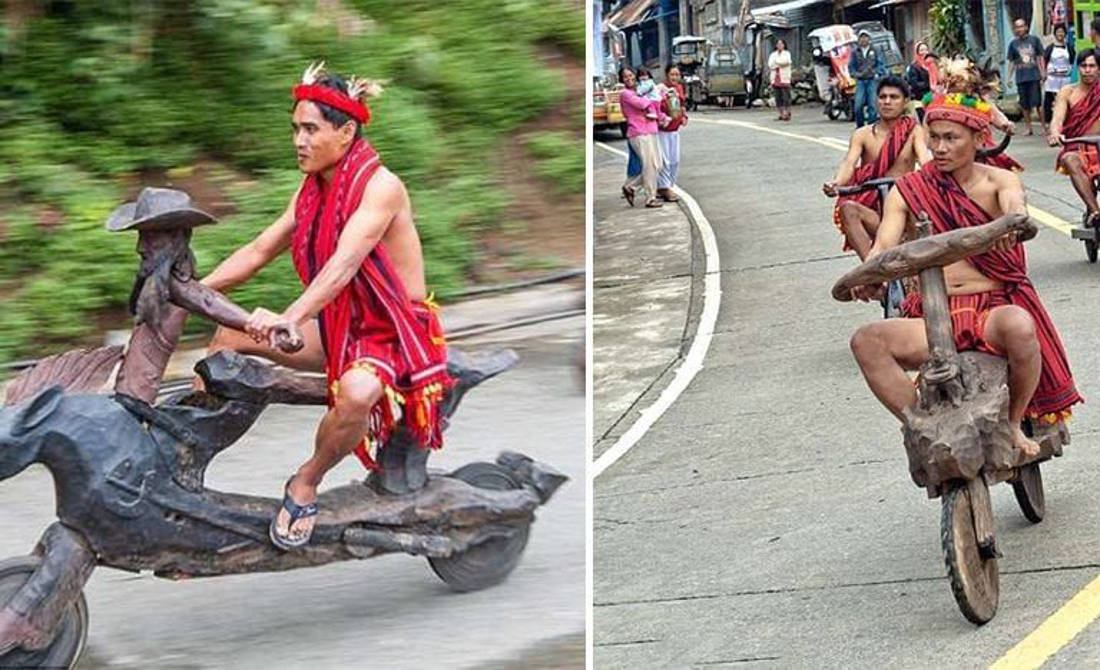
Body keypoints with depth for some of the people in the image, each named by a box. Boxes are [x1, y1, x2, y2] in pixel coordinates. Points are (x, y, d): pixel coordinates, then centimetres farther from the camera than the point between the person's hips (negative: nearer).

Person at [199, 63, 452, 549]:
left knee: (358, 391, -40)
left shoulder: (379, 186, -21)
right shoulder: (313, 190, 5)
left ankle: (305, 485, -14)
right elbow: (258, 252, 7)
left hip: (393, 332, -8)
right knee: (229, 334, -2)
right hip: (339, 326, 8)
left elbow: (344, 263, -35)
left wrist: (290, 318, -48)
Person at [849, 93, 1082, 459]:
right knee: (867, 341, -27)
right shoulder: (907, 191, 7)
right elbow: (884, 244, -6)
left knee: (1019, 327, -38)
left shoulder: (997, 181, 3)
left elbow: (1014, 205, -20)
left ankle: (1013, 422, -9)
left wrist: (1014, 221, -47)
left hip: (993, 307, -1)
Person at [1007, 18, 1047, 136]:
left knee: (1037, 104, -7)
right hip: (1021, 78, 2)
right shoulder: (1013, 44, 9)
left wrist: (1043, 73, 1)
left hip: (1034, 77, -2)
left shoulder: (1034, 40, 4)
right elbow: (1011, 62, 12)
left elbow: (1040, 58, 7)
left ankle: (1043, 126, 1)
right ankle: (1029, 128, 12)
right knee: (1025, 105, 5)